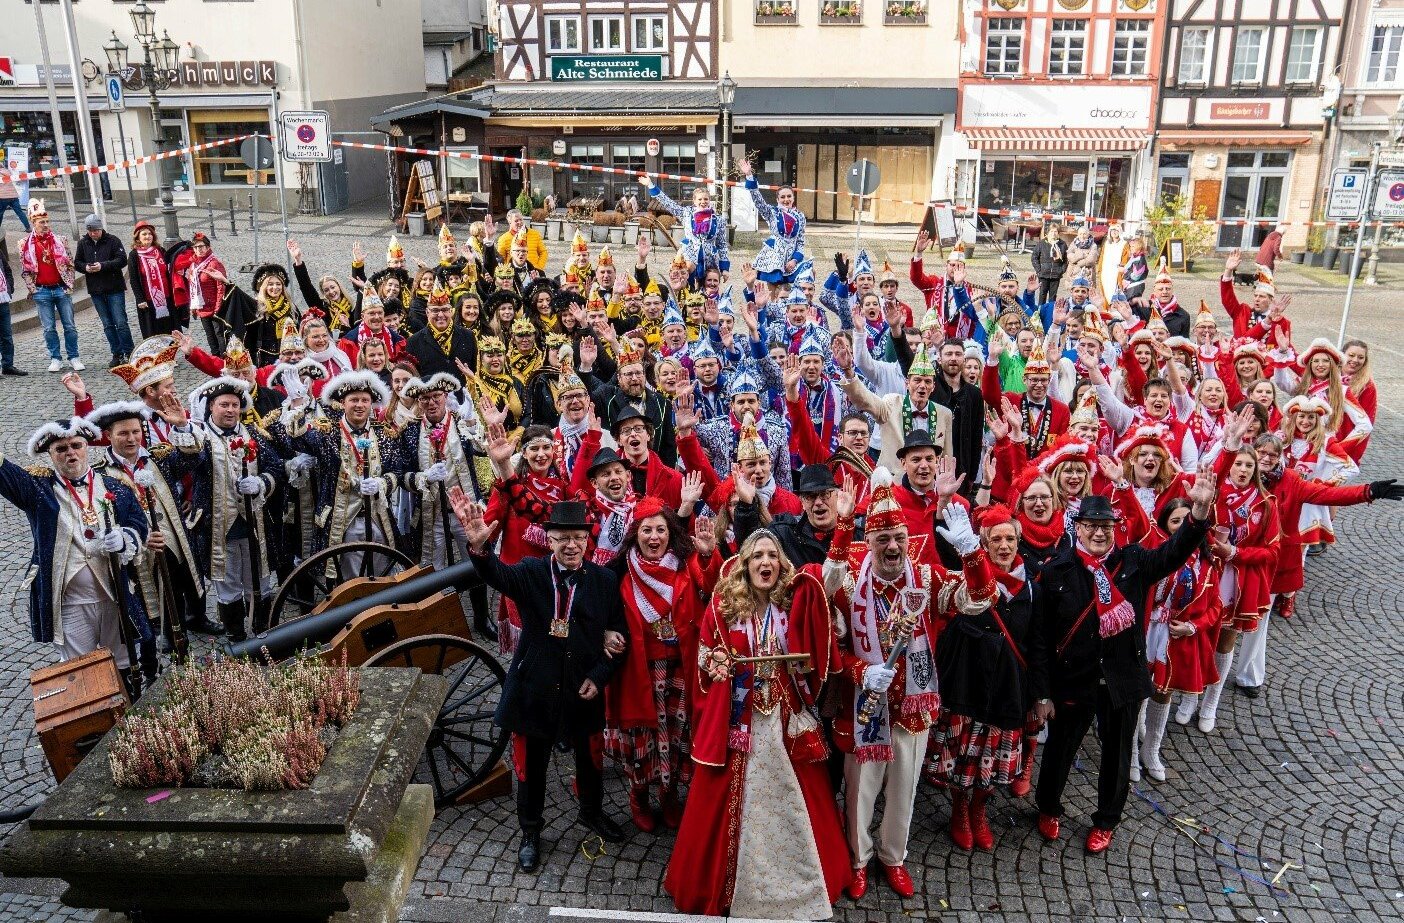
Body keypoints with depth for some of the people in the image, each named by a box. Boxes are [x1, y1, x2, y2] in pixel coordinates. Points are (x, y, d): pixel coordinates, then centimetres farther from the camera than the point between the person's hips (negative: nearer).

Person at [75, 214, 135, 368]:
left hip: (115, 288, -4)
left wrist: (103, 266, -20)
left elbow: (122, 260, -11)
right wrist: (85, 267, -8)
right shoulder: (83, 243, 9)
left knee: (120, 323, -7)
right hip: (96, 291, 4)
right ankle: (117, 355, 13)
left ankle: (129, 353, 1)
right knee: (108, 325, 8)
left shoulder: (112, 241, -3)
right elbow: (77, 262, 14)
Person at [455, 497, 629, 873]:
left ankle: (592, 813, 50)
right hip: (536, 689, -1)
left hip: (583, 690, 2)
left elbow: (620, 634, -1)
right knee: (533, 765, 15)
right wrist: (478, 546, -53)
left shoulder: (605, 580, -6)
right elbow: (497, 574, -32)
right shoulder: (531, 573, -10)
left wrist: (599, 676, -12)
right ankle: (530, 832, 38)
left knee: (589, 759, 22)